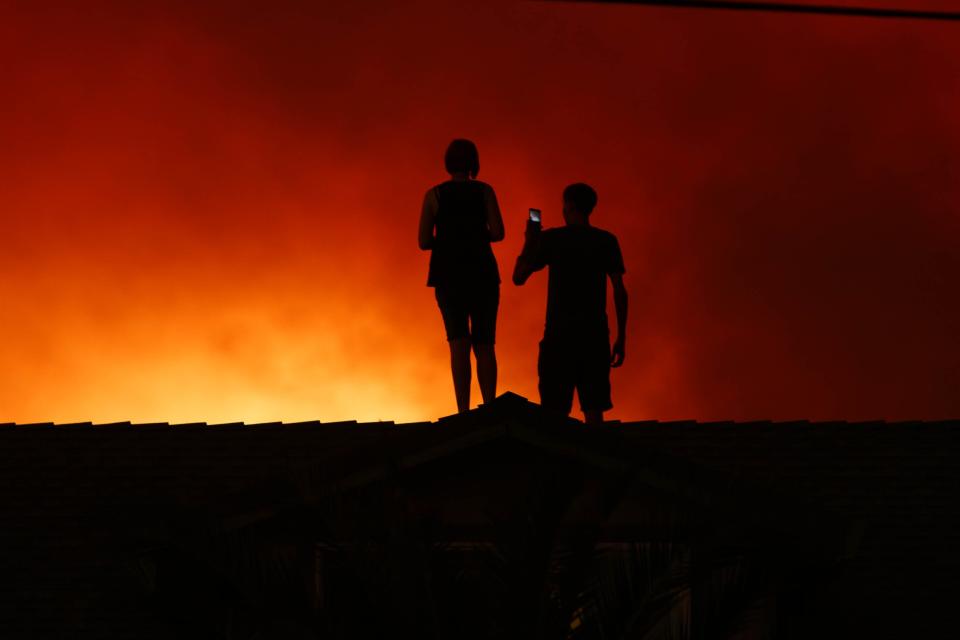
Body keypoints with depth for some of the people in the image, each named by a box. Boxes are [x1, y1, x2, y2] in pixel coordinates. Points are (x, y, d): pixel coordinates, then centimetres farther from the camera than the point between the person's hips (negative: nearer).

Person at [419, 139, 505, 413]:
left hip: (448, 275, 0)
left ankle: (463, 411, -18)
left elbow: (424, 242, -1)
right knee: (484, 344, 8)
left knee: (459, 342, -4)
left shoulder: (433, 194, 2)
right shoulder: (484, 190, 1)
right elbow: (498, 233, -7)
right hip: (482, 274, 0)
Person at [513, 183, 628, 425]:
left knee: (555, 410, -1)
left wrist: (529, 241, 16)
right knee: (593, 409, 4)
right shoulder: (607, 241, 5)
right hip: (595, 334, 2)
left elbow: (518, 277, 2)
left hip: (559, 334, -2)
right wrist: (621, 337, 8)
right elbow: (619, 291, 3)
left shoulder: (550, 238, -1)